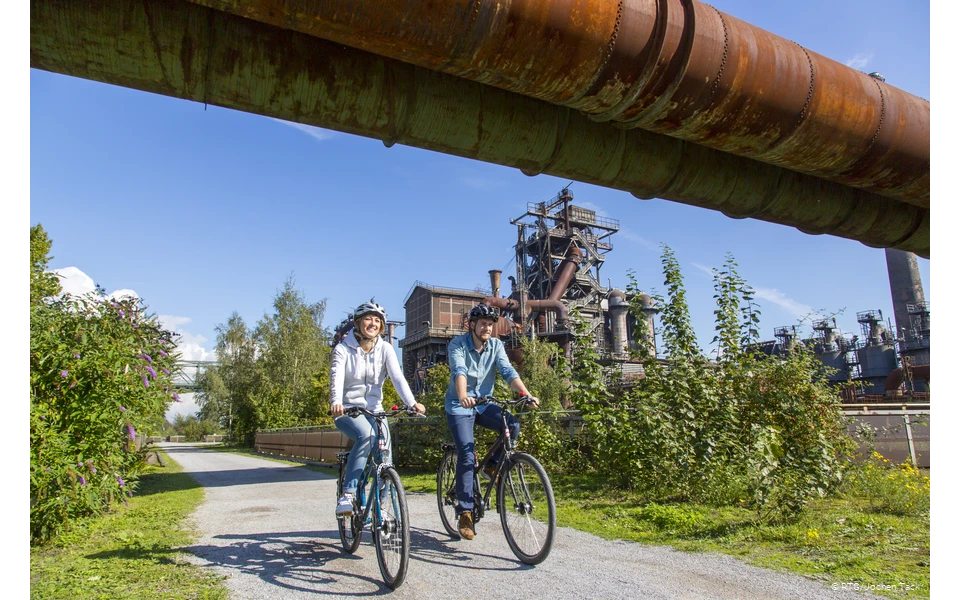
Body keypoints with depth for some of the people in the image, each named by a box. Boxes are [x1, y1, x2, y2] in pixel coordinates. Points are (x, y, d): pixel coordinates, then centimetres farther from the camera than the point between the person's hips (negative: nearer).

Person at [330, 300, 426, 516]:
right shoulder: (343, 348, -7)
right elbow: (336, 377, -23)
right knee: (366, 436, -32)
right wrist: (336, 402, -44)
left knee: (385, 451, -13)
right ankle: (347, 494, -25)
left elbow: (397, 376, -14)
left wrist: (412, 402, -31)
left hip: (374, 410, 3)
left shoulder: (385, 349, 0)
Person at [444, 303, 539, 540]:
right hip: (459, 407, -4)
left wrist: (526, 394, -32)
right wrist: (463, 396, -51)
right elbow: (458, 371, -31)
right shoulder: (457, 345, -14)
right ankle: (465, 512, -4)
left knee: (512, 425, -22)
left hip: (484, 404, 4)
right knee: (467, 456, -16)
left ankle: (492, 466, 1)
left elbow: (508, 371, -15)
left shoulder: (495, 345, -3)